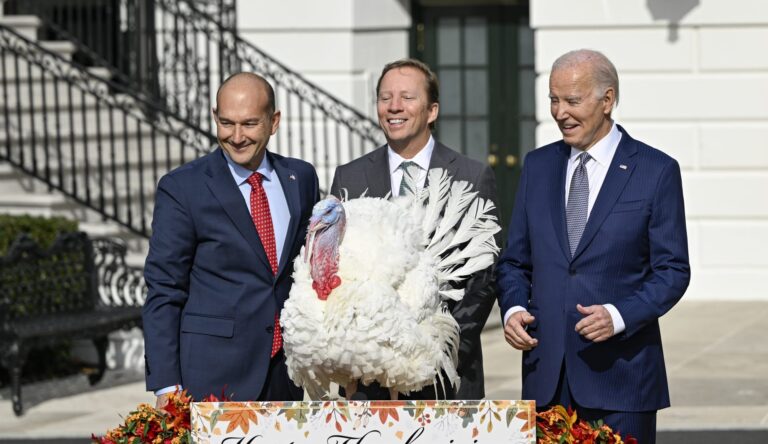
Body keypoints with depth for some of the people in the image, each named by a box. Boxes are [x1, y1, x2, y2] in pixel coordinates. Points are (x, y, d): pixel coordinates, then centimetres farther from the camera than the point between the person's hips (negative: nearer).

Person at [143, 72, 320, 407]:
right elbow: (164, 292, -5)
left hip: (285, 373, 4)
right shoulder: (181, 188, -4)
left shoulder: (301, 178, 9)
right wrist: (165, 385, -11)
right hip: (213, 377, -4)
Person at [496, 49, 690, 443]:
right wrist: (513, 309, -5)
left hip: (620, 374, -4)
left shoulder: (657, 171, -2)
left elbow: (672, 271, -3)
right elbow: (514, 260, 15)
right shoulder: (538, 165, 12)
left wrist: (618, 315, -18)